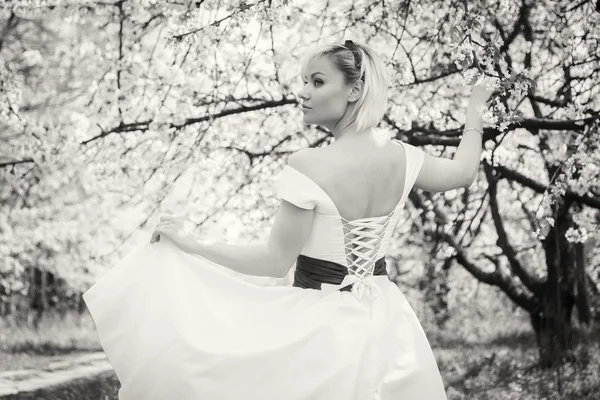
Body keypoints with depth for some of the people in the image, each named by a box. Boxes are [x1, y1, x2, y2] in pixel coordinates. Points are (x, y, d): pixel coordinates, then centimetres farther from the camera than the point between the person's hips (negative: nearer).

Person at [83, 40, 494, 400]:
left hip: (322, 324, -6)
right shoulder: (401, 157, -2)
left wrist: (191, 244, -8)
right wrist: (475, 112, 34)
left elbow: (277, 260, -15)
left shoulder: (307, 167, -19)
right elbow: (463, 172, 17)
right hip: (384, 323, 6)